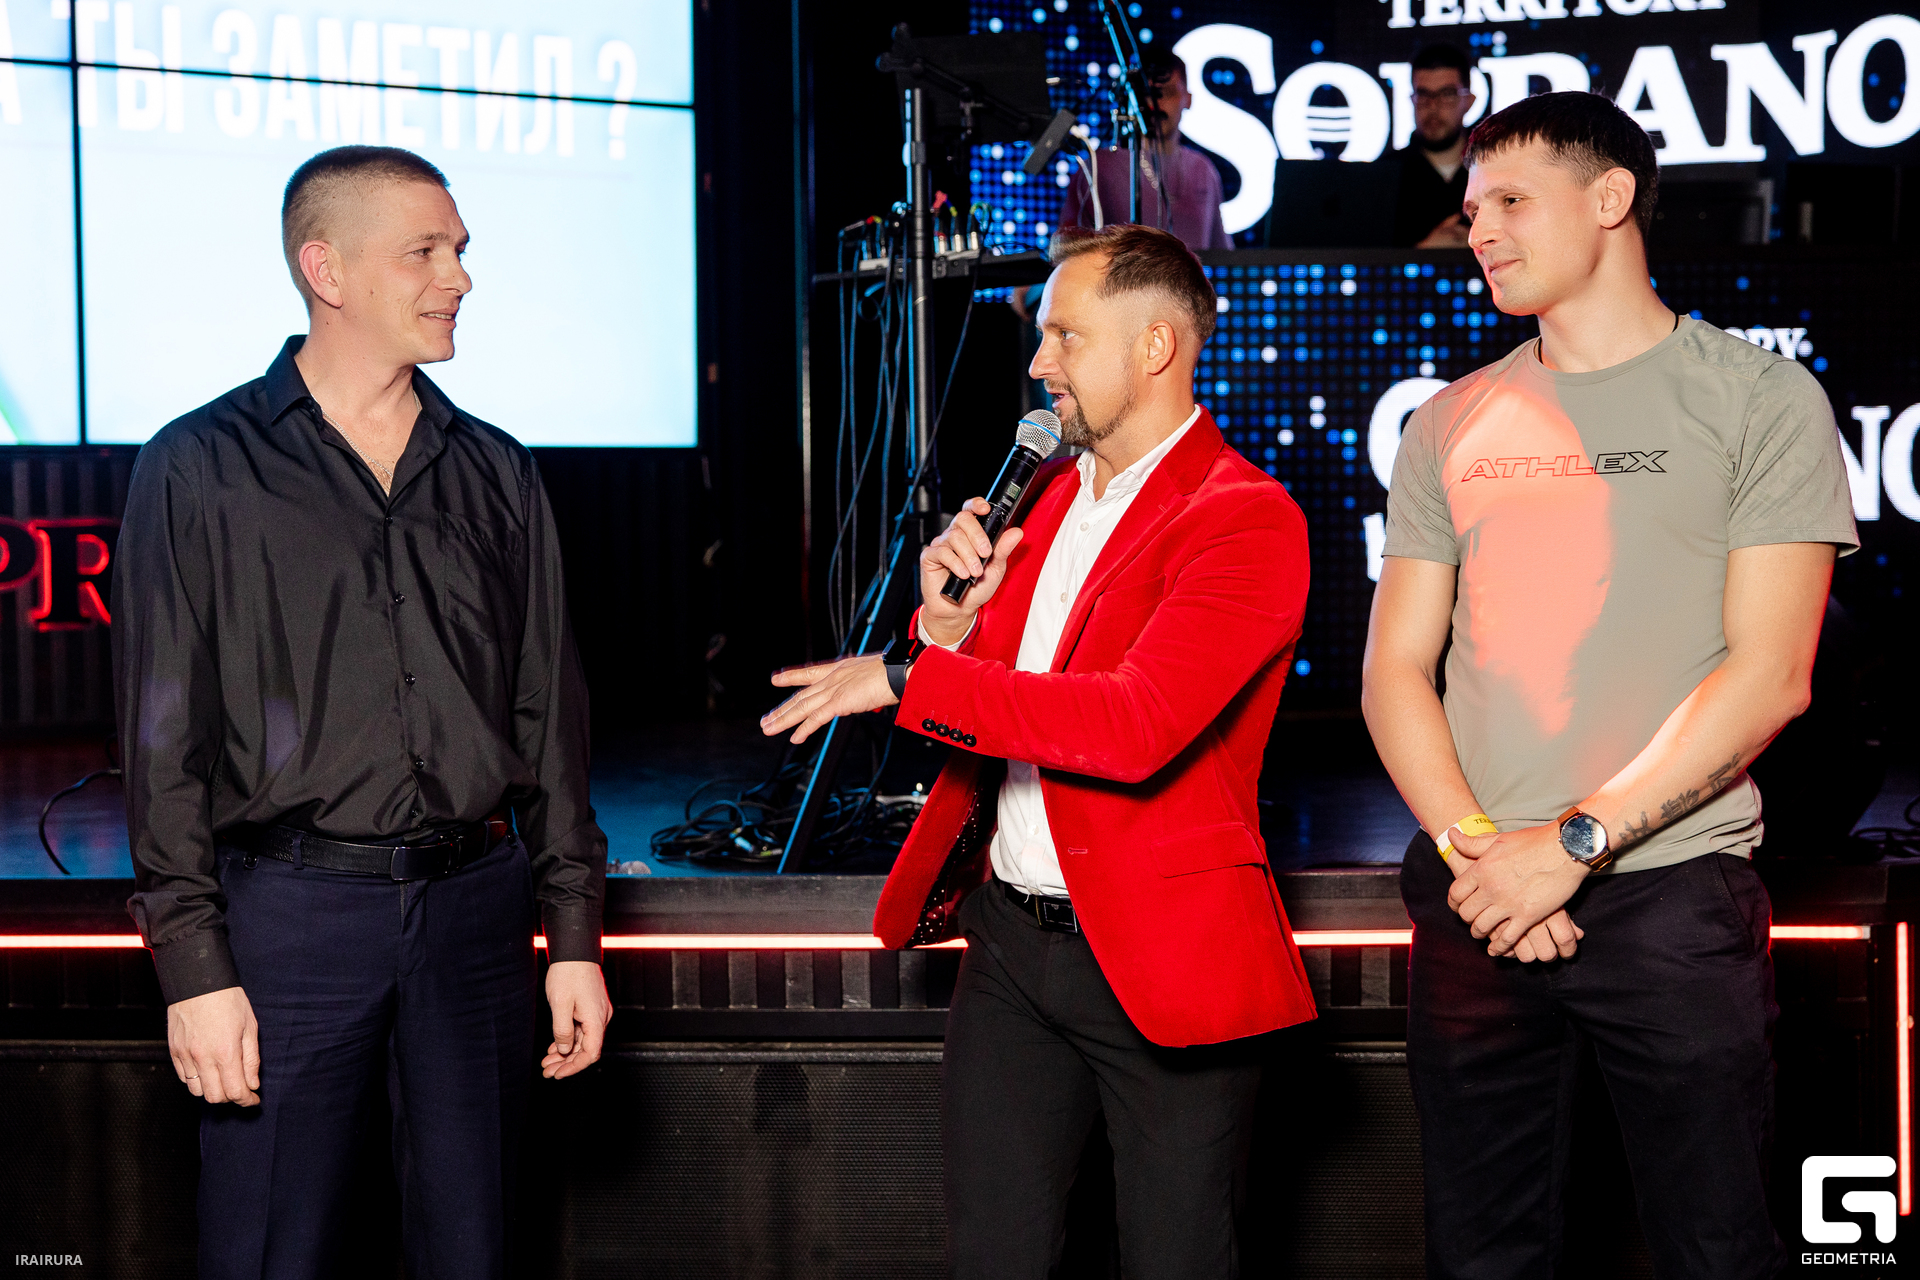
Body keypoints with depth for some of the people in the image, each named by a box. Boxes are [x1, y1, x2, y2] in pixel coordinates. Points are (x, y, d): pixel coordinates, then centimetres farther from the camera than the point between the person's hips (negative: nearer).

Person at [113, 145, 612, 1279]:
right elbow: (164, 735, -3)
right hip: (290, 915, -3)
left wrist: (575, 933, 8)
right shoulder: (202, 470, 0)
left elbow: (550, 713, 14)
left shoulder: (496, 474, 12)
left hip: (475, 905, 4)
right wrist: (194, 963, -9)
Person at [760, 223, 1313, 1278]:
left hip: (1156, 955, -7)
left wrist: (910, 676, -23)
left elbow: (1138, 724, -28)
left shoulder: (1246, 520, -14)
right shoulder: (1047, 491, 12)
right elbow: (987, 703, 19)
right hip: (1007, 940, 7)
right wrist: (950, 624, -4)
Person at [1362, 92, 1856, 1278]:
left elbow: (1770, 675, -8)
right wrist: (1471, 847, -8)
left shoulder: (1761, 399, -1)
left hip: (1675, 898, -4)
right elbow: (1396, 667, 9)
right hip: (1474, 901, 4)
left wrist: (1571, 842, -14)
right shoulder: (1453, 423, 13)